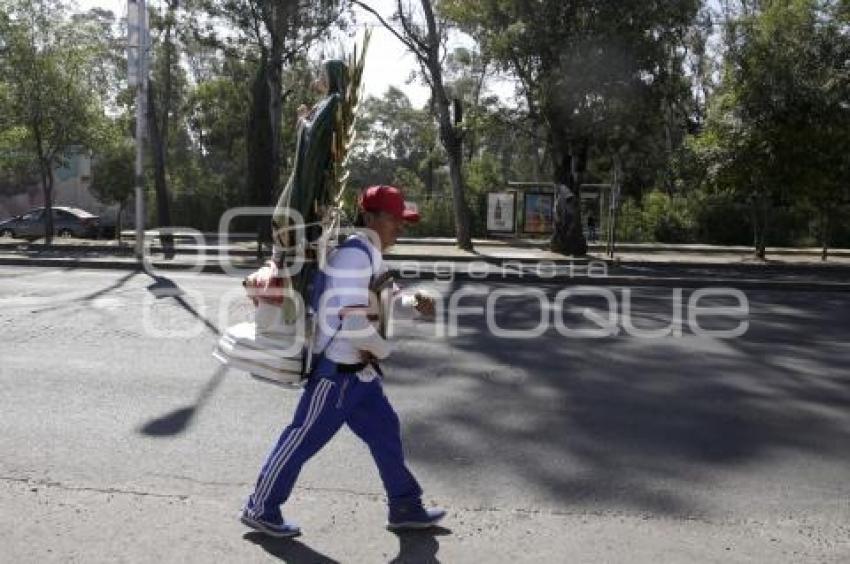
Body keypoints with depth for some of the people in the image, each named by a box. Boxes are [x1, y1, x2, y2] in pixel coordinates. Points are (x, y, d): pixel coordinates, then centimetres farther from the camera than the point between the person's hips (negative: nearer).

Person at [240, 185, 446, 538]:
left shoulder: (370, 254, 9)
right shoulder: (355, 254, -23)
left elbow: (378, 301, 23)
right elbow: (353, 321, -30)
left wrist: (414, 304, 4)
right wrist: (382, 350, -12)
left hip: (358, 370, 10)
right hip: (335, 370, -10)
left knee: (385, 431, 15)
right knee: (304, 439, 4)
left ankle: (405, 507, 28)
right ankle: (260, 510, 22)